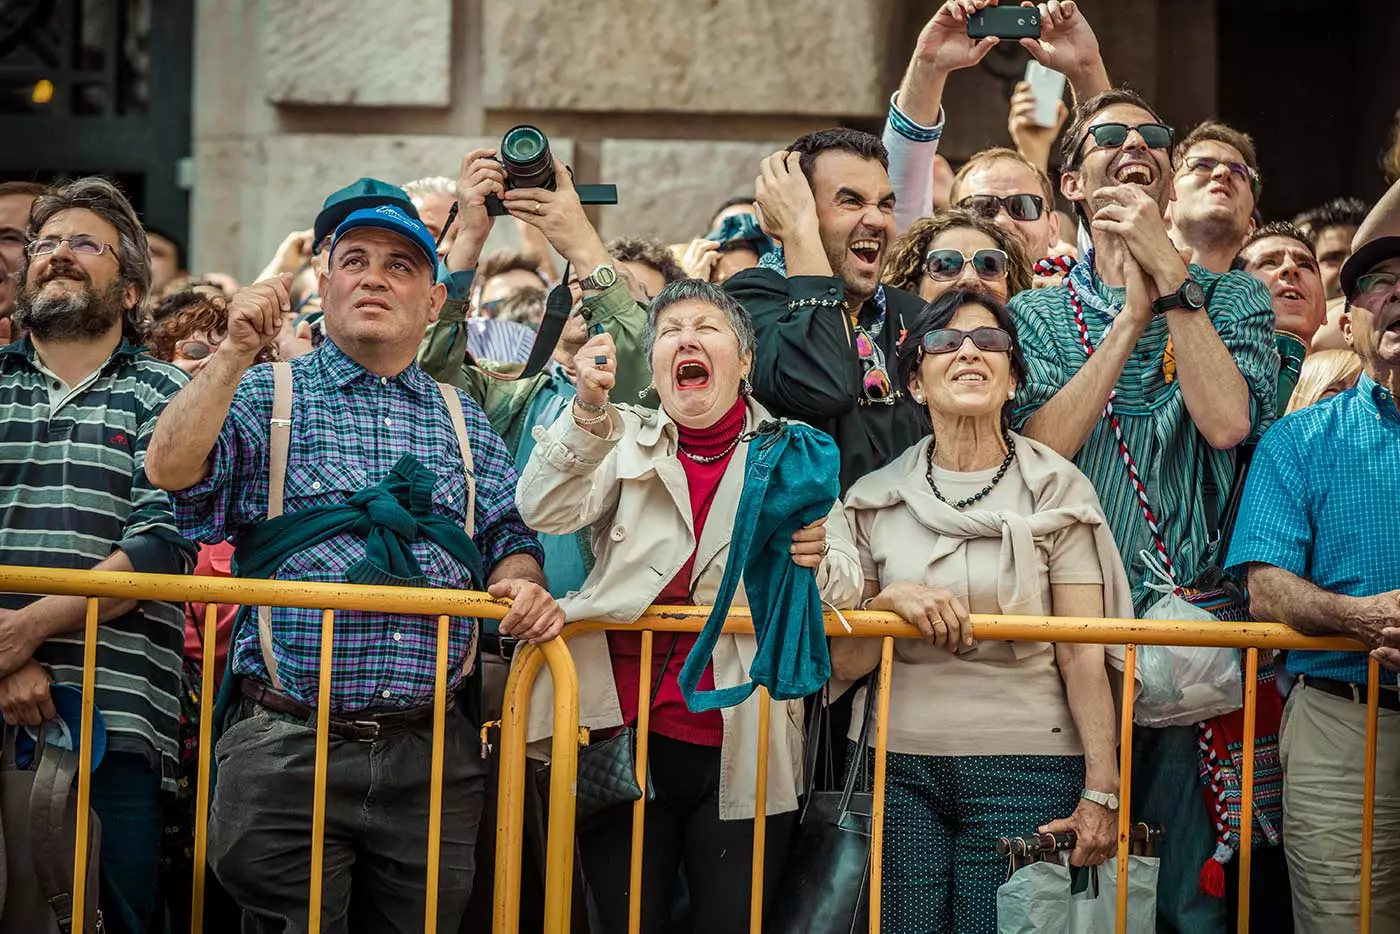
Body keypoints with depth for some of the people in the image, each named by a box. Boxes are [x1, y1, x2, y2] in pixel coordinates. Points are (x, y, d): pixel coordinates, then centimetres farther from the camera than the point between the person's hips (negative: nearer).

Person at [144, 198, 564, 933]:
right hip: (284, 752, -3)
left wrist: (522, 586, -8)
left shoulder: (465, 423, 16)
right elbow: (171, 470, -10)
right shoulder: (266, 395, 6)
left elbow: (510, 539, 13)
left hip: (432, 759, 3)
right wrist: (235, 355, -17)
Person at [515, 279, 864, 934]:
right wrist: (590, 411, -24)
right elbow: (544, 511, -8)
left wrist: (816, 562, -24)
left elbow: (847, 586, 0)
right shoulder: (624, 442, 10)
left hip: (741, 747, 0)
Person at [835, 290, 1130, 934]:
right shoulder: (874, 500, 8)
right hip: (898, 766, 2)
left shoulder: (1057, 491, 1)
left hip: (1024, 769, -2)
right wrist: (888, 600, -12)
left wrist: (1101, 792, -12)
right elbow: (842, 663, 8)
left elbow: (1083, 656, -4)